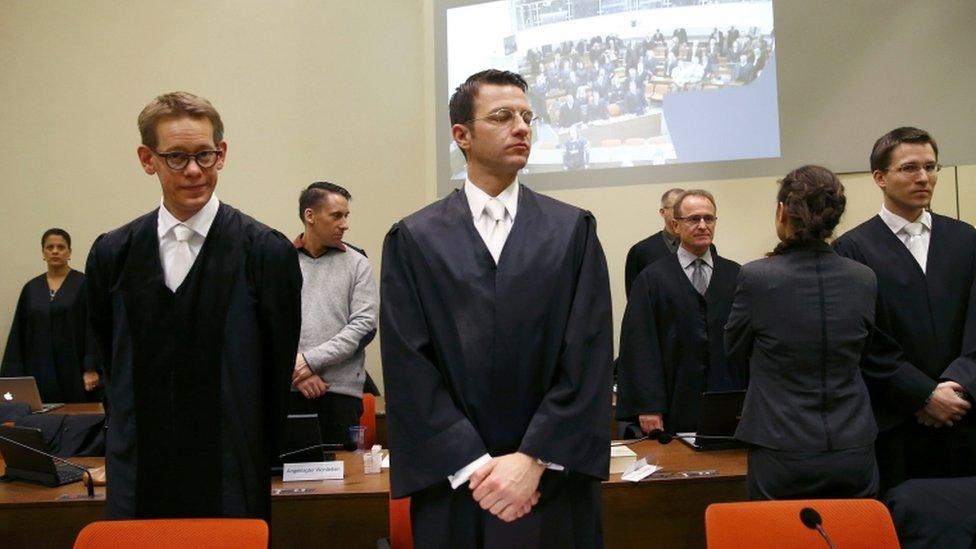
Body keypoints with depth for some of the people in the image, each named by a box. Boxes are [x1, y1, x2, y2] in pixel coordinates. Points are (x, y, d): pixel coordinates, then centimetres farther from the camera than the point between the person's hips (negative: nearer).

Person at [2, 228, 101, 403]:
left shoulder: (84, 285, -1)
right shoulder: (31, 288, 11)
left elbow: (93, 328, -7)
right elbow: (18, 334, 10)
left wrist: (91, 369, -15)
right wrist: (14, 375, 3)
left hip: (74, 371, -3)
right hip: (40, 371, 3)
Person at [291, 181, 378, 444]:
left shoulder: (357, 264, 6)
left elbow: (363, 326, -2)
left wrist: (312, 360, -9)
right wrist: (296, 370, -10)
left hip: (341, 389, 0)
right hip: (288, 388, 0)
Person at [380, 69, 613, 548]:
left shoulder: (573, 230, 3)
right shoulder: (412, 239, 0)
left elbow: (588, 356, -5)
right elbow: (408, 367, -5)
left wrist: (533, 459, -13)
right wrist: (475, 466, -12)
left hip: (555, 483, 1)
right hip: (453, 487, 0)